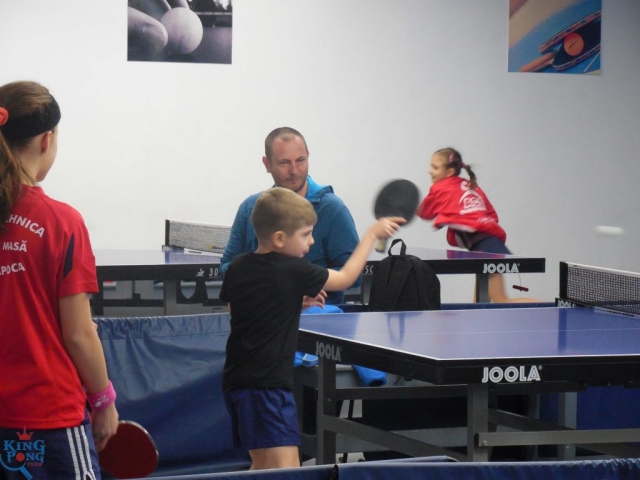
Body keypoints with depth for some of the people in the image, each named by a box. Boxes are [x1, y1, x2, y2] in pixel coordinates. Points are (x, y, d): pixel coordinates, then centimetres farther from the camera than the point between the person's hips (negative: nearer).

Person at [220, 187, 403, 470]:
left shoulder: (238, 268, 7)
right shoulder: (294, 271, -11)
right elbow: (346, 277, 3)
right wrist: (372, 235, 15)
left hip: (236, 380, 8)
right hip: (268, 382, -8)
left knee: (261, 465, 17)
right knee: (286, 468, -15)